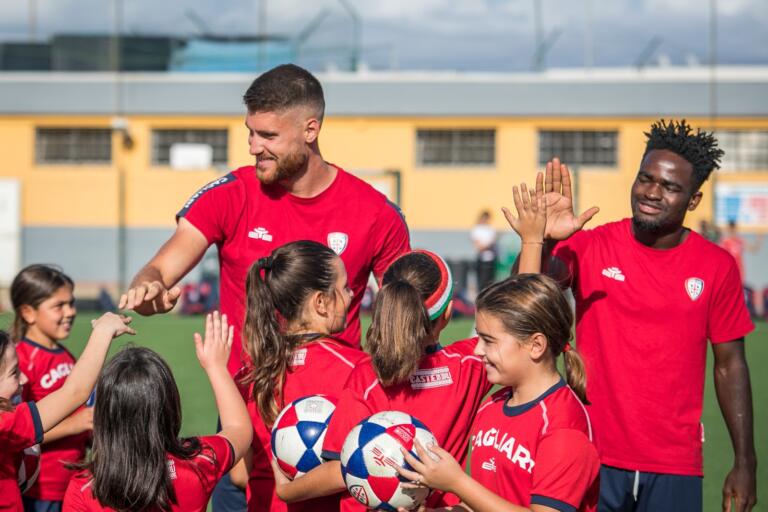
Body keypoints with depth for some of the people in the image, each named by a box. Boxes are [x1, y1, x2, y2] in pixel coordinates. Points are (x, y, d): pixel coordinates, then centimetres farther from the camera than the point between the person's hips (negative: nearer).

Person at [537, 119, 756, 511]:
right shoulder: (590, 247, -4)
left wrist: (744, 463, 4)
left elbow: (730, 366, 6)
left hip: (675, 467, 1)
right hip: (592, 459, -1)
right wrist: (541, 240, -40)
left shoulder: (716, 267, 1)